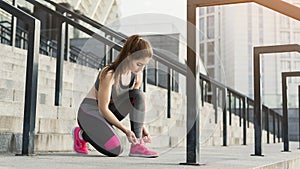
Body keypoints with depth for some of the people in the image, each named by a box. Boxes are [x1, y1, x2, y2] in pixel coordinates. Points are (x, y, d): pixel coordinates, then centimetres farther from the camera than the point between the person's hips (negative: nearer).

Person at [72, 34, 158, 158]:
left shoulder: (137, 75, -6)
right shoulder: (109, 74, -28)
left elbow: (135, 103, 4)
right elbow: (103, 109, -24)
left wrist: (141, 127, -10)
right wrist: (125, 130, -26)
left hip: (109, 112, 7)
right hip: (90, 111, -6)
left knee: (138, 95, -20)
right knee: (115, 150, -25)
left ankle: (137, 145, -17)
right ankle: (82, 134, 5)